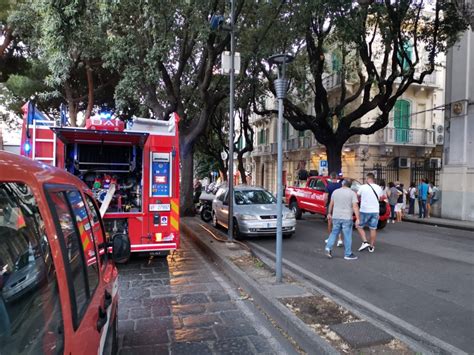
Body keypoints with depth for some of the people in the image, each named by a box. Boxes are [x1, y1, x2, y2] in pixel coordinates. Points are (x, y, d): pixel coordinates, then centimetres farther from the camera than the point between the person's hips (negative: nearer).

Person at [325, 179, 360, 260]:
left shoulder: (335, 192, 6)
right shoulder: (352, 193, -5)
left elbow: (331, 204, 13)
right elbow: (355, 206, -13)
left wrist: (329, 213, 24)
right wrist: (357, 218, -14)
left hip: (336, 217, 4)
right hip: (347, 218, -3)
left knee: (334, 232, 16)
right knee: (347, 236, 4)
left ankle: (328, 247, 2)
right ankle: (348, 254, 10)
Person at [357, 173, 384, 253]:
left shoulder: (363, 187, -9)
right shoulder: (378, 188, 3)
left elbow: (357, 195, 2)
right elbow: (381, 197, 15)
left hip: (365, 211, -4)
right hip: (375, 211, 4)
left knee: (359, 226, 11)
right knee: (373, 229, 10)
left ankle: (365, 242, -2)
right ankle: (371, 247, 15)